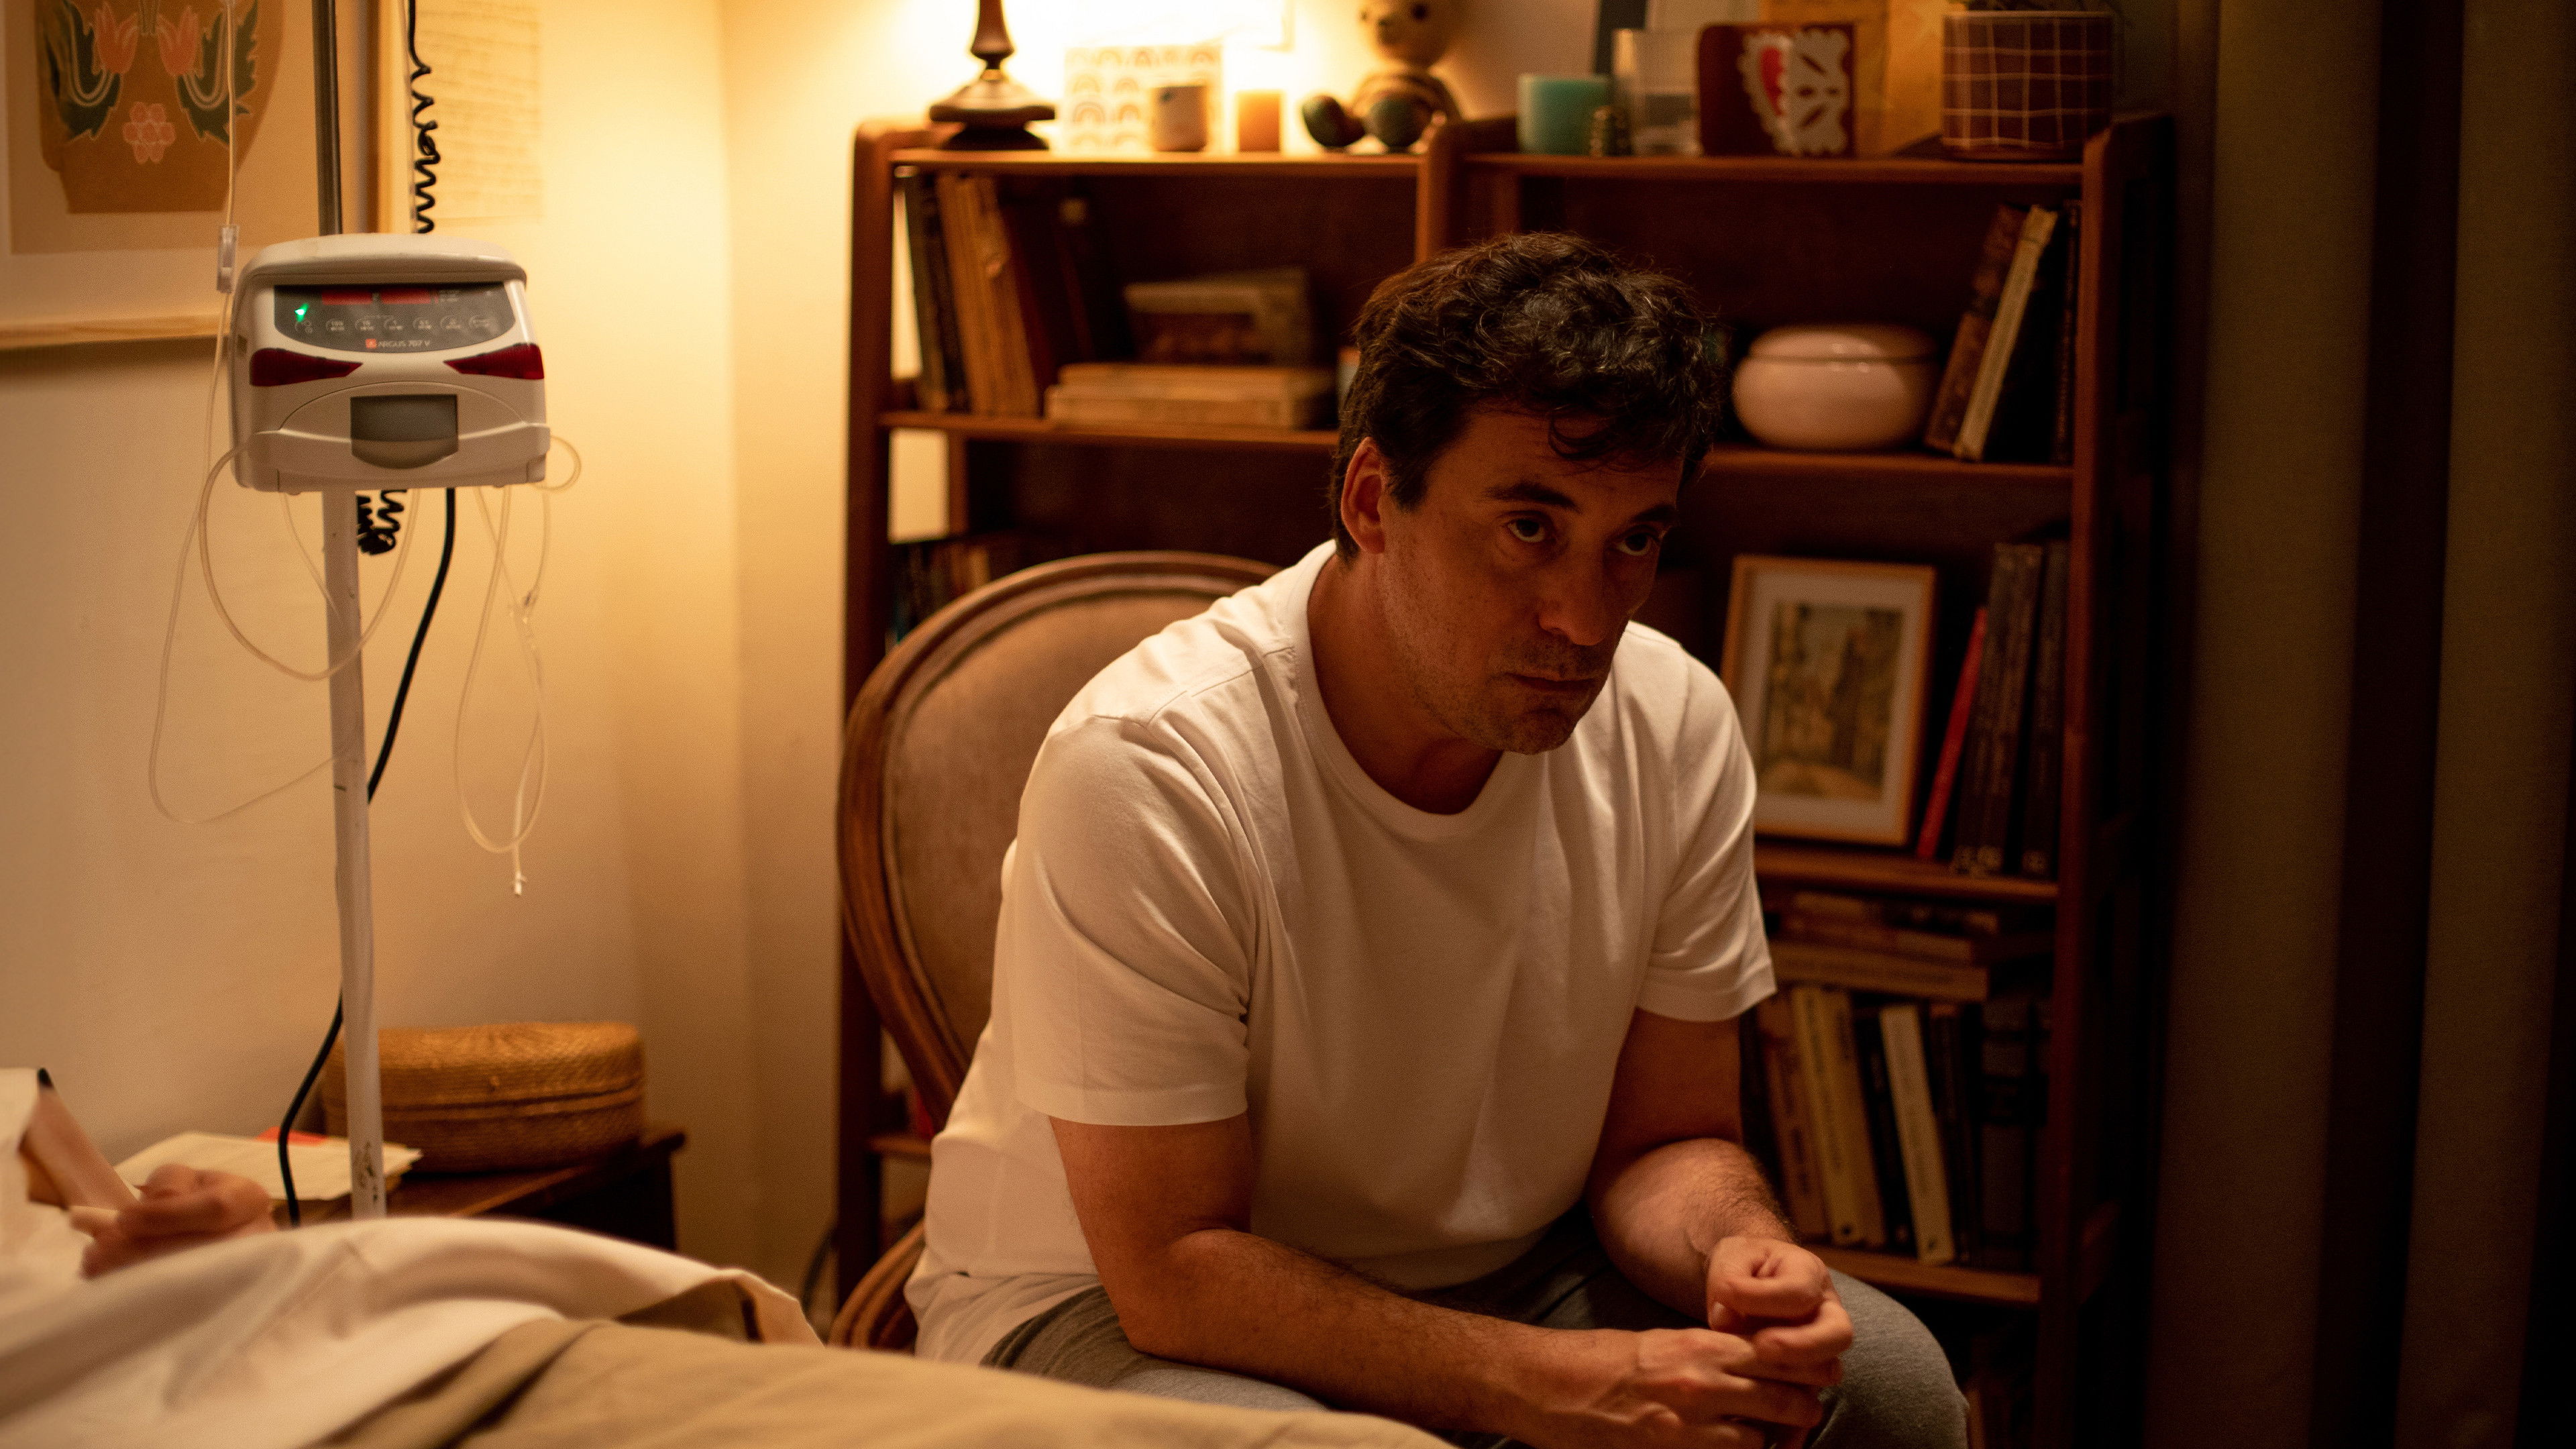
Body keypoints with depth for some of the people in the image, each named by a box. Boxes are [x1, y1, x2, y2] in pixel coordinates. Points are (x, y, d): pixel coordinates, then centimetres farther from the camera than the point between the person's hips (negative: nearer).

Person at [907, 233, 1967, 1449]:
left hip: (1491, 1279, 5)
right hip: (1107, 1307, -5)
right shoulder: (1149, 767, -27)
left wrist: (1738, 1252, -24)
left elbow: (1663, 1141, 1)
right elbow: (1170, 1267, -25)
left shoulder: (1675, 726, -10)